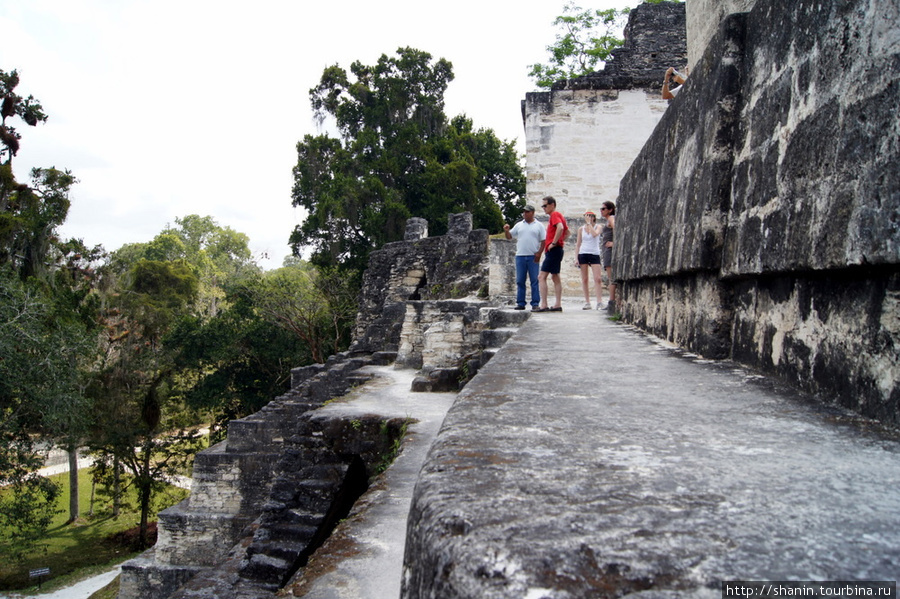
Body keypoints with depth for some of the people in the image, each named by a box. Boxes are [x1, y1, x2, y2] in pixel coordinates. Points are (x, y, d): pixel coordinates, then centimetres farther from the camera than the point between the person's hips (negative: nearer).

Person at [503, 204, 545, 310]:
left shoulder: (539, 226, 7)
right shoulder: (519, 225, 14)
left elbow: (543, 241, 3)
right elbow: (509, 236, 15)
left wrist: (539, 253, -8)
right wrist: (506, 231, -6)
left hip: (533, 257, -3)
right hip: (520, 256, 3)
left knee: (534, 281, -3)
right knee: (520, 281, 3)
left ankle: (535, 304, -1)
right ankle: (520, 303, 8)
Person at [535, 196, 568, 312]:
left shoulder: (555, 214, -10)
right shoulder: (558, 215, 21)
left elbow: (560, 228, -28)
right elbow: (567, 231, 29)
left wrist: (553, 243, -24)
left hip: (553, 250, -11)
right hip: (556, 250, 11)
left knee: (541, 277, -13)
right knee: (555, 277, 12)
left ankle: (543, 305, -17)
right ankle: (558, 305, 13)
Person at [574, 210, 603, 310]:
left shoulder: (598, 227, 5)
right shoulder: (581, 229, 11)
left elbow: (594, 234, -19)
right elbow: (578, 244, 11)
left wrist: (589, 223, -8)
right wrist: (576, 258, 3)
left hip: (594, 254, -2)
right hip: (583, 254, 2)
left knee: (597, 278, -12)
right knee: (584, 279, 1)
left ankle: (599, 302, -13)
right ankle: (587, 302, 6)